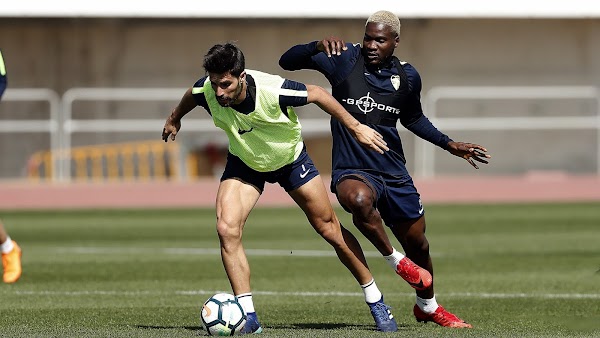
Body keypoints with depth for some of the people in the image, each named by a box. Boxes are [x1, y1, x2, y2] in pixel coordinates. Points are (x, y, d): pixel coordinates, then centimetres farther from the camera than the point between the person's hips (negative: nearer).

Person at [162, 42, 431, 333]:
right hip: (244, 164, 2)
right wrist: (174, 119, 19)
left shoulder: (272, 91, -39)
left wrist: (355, 127, -15)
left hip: (290, 159, -2)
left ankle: (376, 302, 21)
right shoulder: (205, 91, -28)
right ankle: (248, 317, -12)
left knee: (330, 230, 4)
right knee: (227, 228, -20)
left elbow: (317, 94, -21)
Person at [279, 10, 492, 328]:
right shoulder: (345, 60, -8)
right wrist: (318, 46, -31)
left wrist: (449, 144, 17)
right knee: (359, 199, -39)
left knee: (417, 243, 13)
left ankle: (427, 306, 42)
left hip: (394, 173, 4)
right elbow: (287, 61, -13)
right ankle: (394, 260, -12)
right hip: (352, 171, -4)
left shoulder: (407, 76, 3)